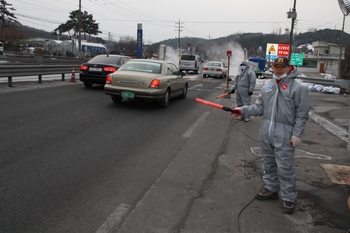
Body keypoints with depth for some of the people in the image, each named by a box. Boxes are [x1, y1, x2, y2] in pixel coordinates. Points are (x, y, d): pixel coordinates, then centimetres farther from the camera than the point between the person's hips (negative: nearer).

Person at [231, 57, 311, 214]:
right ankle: (271, 189, 35)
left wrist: (297, 134, -10)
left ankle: (289, 198, 13)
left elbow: (302, 114, -5)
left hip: (284, 136, -5)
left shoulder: (297, 88, -5)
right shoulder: (267, 87, 10)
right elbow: (259, 107, 9)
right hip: (266, 133, 6)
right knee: (268, 164, 17)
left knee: (285, 168, -2)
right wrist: (243, 110, -6)